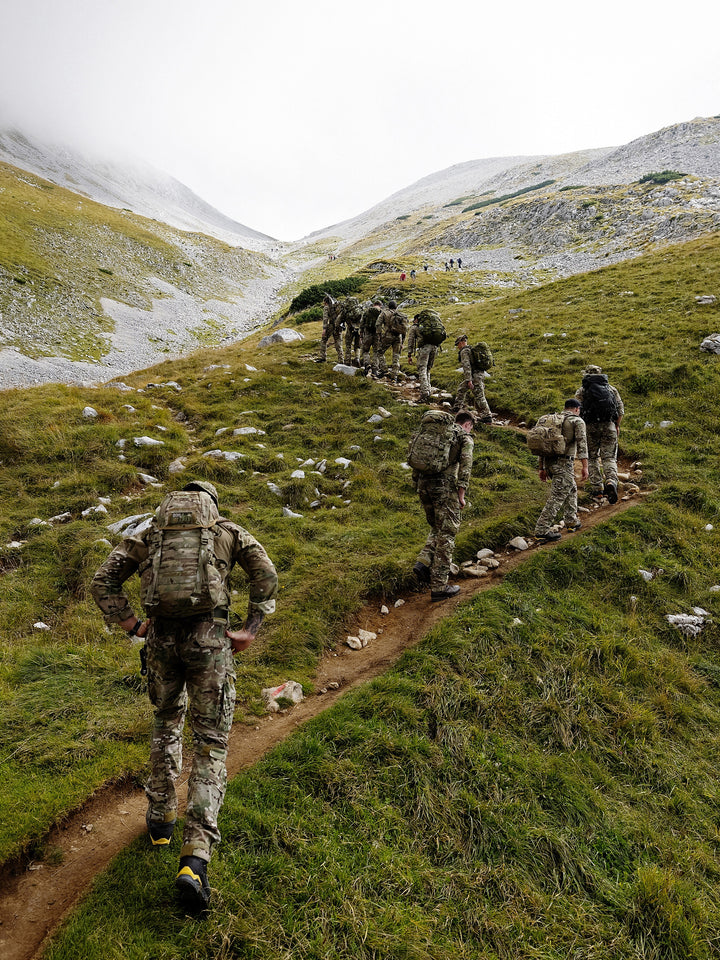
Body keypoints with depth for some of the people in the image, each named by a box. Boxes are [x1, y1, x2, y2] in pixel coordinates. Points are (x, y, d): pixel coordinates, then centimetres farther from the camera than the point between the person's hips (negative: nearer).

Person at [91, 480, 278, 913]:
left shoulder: (149, 533, 17)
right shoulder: (229, 530, 11)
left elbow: (103, 581, 10)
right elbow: (267, 576, -4)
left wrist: (132, 624, 8)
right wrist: (250, 631, -1)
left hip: (162, 637, 3)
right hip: (209, 637, -3)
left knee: (166, 723, 29)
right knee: (211, 746, 4)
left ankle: (161, 819, 40)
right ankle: (195, 857, -8)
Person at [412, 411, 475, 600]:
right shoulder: (465, 438, 4)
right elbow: (465, 467, -8)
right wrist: (461, 496, -7)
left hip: (423, 484, 6)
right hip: (444, 485, -6)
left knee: (437, 528, 23)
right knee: (447, 534, 2)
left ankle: (424, 563, 4)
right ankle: (439, 586, 3)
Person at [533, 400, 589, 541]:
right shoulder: (577, 421, 1)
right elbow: (582, 443, -13)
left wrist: (541, 468, 22)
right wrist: (585, 466, -17)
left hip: (549, 462, 8)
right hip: (563, 463, -8)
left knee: (571, 489, 25)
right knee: (557, 496, -7)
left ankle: (571, 521, 31)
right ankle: (542, 530, -11)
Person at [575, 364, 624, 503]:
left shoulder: (582, 391, 4)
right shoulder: (611, 388, 11)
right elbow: (621, 409, 9)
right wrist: (617, 425, 18)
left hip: (590, 427, -1)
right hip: (609, 426, 1)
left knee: (592, 458, 12)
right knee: (609, 458, 2)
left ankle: (597, 488, 10)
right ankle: (611, 481, -23)